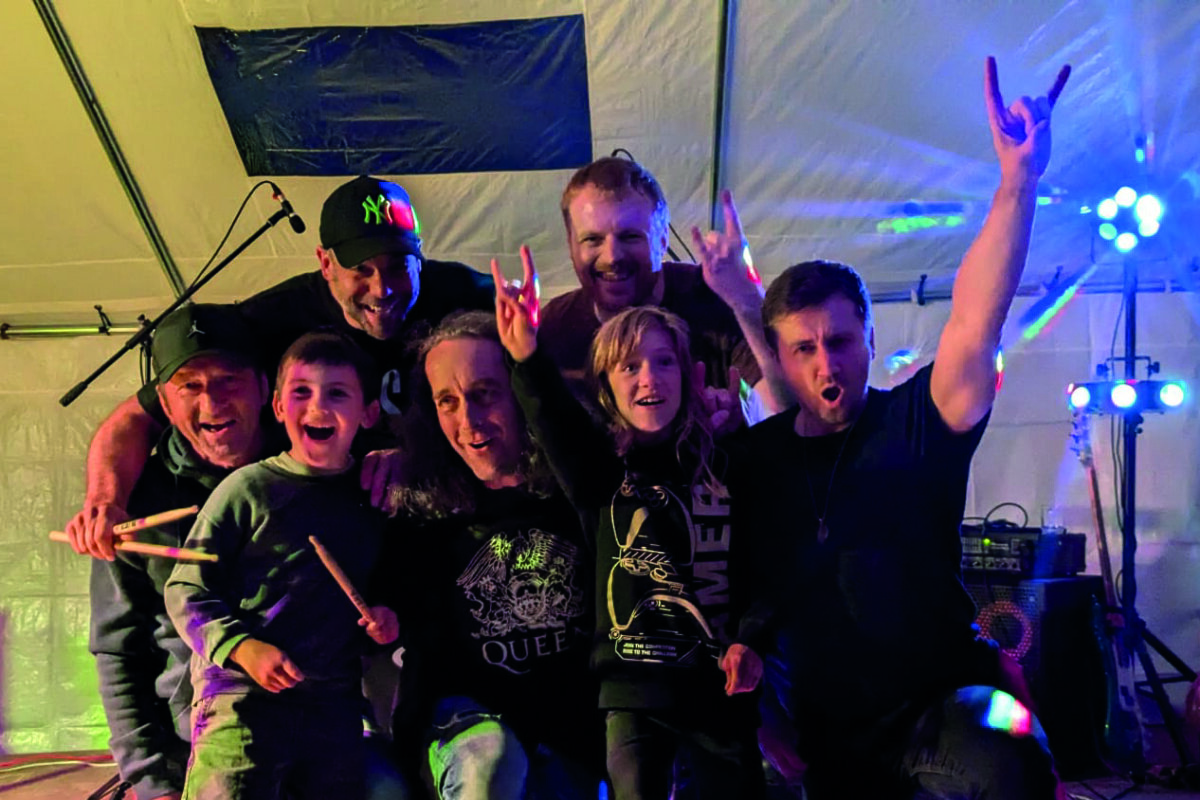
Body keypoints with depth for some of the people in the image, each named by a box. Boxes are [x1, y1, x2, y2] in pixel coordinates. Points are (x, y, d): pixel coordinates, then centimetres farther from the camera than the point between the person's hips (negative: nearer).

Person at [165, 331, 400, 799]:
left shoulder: (373, 500, 11)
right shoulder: (249, 488, -4)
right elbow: (185, 590, -3)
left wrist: (386, 620, 3)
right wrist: (242, 647, -16)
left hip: (336, 707, 5)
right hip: (241, 698, -4)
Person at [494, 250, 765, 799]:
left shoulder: (721, 466, 6)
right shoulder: (602, 470, 0)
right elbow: (554, 420, -22)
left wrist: (752, 642, -5)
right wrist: (528, 359, -41)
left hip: (721, 688, 2)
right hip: (633, 689, -2)